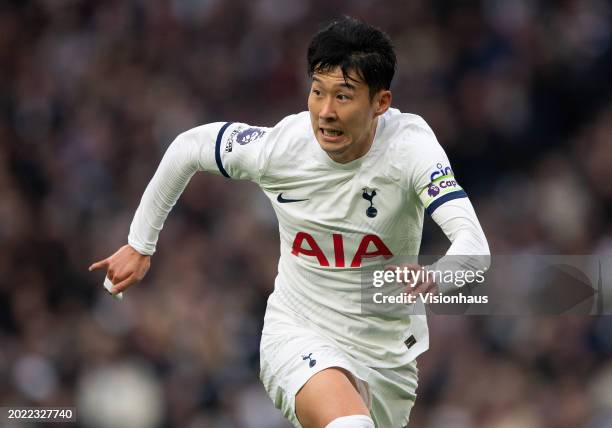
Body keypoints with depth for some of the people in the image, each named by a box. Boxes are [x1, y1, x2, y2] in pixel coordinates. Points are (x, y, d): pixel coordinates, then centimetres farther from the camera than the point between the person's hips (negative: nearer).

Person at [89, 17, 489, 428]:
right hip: (298, 335, -2)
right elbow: (188, 147, 4)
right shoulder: (278, 146, -17)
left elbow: (474, 247, -35)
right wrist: (140, 246, 9)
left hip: (387, 350, 2)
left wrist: (431, 279, -57)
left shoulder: (409, 143, -22)